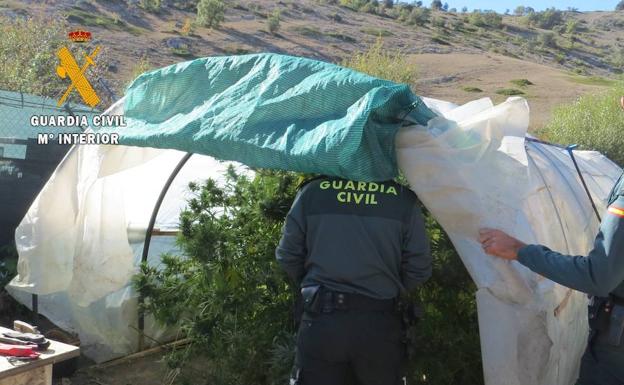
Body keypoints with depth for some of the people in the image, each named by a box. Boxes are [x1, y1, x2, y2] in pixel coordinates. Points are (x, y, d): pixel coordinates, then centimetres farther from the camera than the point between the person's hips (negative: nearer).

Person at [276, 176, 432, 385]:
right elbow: (418, 267, -2)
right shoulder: (404, 198, -3)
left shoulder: (311, 191, -1)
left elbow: (288, 256, 4)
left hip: (320, 320, 1)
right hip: (377, 323, 0)